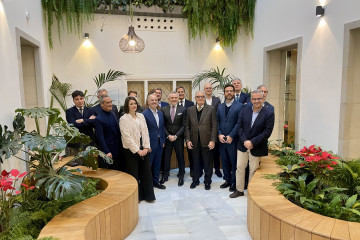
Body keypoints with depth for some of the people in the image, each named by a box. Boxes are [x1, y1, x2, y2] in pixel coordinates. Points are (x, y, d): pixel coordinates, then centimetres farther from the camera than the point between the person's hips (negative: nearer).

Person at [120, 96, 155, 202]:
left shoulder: (141, 116, 8)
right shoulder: (124, 119, -7)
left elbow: (145, 132, 6)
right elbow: (127, 137, -12)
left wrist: (146, 147, -4)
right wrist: (137, 150, -14)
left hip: (143, 149, 5)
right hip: (131, 150, -4)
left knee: (146, 172, 9)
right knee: (134, 174, 5)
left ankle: (148, 195, 24)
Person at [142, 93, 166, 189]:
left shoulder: (160, 113, 9)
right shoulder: (145, 114, -13)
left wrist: (163, 141, 10)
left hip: (159, 143, 6)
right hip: (150, 143, -6)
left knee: (157, 163, 15)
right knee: (148, 163, 5)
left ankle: (155, 181, 29)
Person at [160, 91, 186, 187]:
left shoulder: (183, 109, -1)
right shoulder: (164, 109, 3)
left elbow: (184, 125, -4)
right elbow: (163, 125, 2)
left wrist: (176, 136, -12)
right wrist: (168, 135, -9)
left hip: (178, 138, -1)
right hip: (167, 137, 1)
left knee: (180, 157, 7)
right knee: (166, 157, 8)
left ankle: (181, 176, 21)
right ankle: (165, 175, 22)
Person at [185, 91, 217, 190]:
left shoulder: (211, 109, -1)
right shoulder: (190, 110, 7)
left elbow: (214, 126, -4)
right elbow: (187, 126, 7)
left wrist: (212, 140, -10)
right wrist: (188, 140, -1)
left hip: (206, 141, -2)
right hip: (194, 141, 2)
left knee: (208, 163, 8)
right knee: (196, 162, 13)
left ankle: (207, 181, 24)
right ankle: (195, 180, 29)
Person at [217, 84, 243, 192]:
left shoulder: (239, 106, -4)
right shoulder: (220, 107, 12)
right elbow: (217, 122, 8)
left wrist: (231, 136, -14)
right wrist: (219, 134, -6)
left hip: (233, 139, -4)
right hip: (222, 139, 5)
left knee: (234, 162, 4)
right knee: (224, 161, 12)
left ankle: (234, 182, 18)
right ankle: (227, 180, 27)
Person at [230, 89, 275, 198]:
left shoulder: (269, 114, -9)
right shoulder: (245, 110, 2)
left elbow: (267, 132, -14)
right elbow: (239, 126, 0)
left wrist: (252, 142, -18)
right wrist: (244, 141, -12)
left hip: (256, 147, -3)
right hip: (243, 145, 4)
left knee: (253, 170, 9)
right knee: (240, 168, 10)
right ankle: (239, 190, 25)